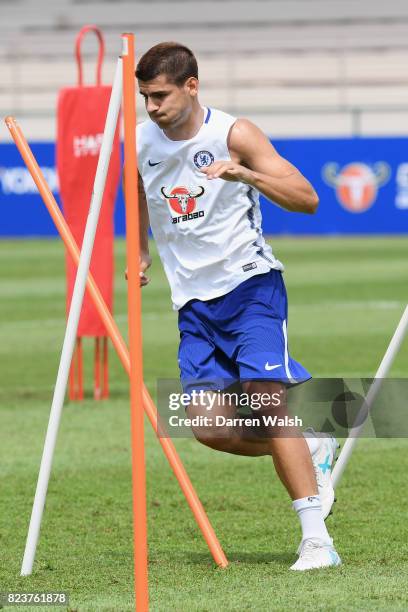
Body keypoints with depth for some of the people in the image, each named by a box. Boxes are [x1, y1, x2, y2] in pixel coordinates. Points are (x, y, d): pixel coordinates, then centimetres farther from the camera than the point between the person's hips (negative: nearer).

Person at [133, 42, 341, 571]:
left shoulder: (234, 135, -12)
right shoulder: (141, 141, 3)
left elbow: (307, 199, -18)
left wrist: (245, 174, -32)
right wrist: (140, 253, 18)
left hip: (250, 284, -5)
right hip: (195, 302, 5)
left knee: (266, 399, -20)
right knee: (210, 429, -7)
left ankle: (317, 540, -19)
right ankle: (311, 451, 19)